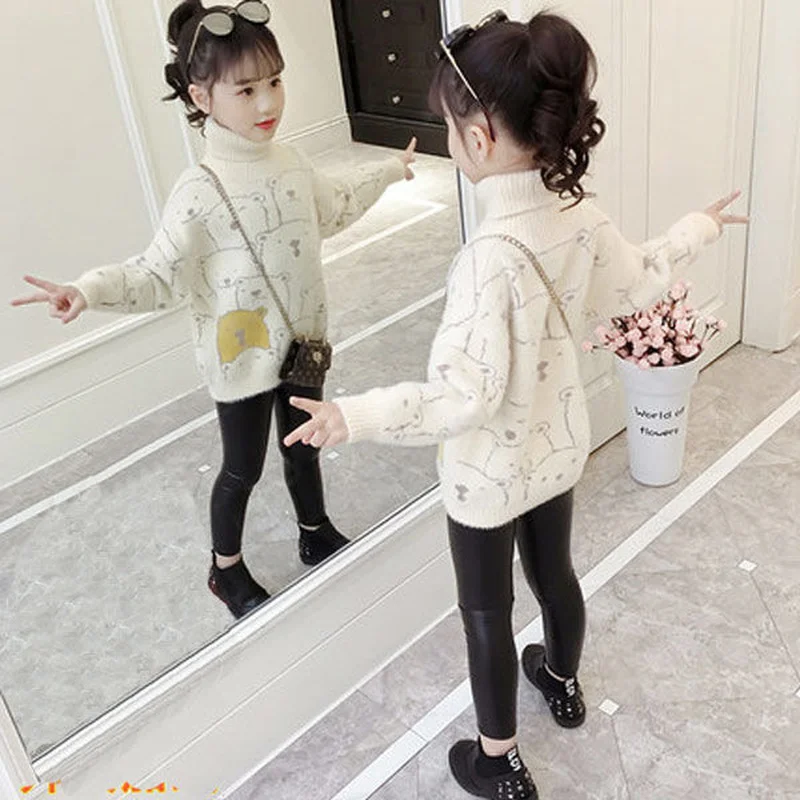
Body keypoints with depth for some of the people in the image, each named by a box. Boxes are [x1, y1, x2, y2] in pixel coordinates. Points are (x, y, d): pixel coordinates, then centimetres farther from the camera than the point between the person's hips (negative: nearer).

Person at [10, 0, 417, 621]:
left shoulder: (290, 161, -2)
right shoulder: (200, 191, -24)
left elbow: (331, 210, 18)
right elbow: (160, 275, -22)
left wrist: (387, 172, 30)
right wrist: (89, 291, -38)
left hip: (302, 339, 6)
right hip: (242, 357, -6)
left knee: (305, 445, 24)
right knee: (243, 468, 12)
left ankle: (317, 533, 49)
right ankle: (227, 570, 37)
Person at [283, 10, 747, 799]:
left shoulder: (491, 257, -33)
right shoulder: (581, 216, -10)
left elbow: (466, 393, -34)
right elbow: (633, 285, 10)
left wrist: (353, 416, -36)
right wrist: (695, 230, 28)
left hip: (490, 473, -7)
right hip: (557, 449, 7)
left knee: (485, 612, 13)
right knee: (553, 569, 29)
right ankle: (562, 683, 56)